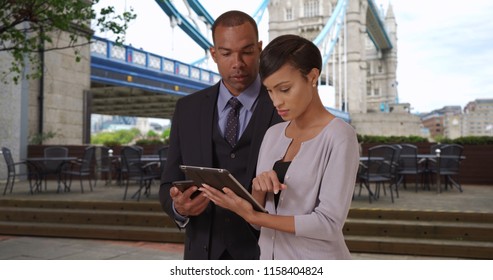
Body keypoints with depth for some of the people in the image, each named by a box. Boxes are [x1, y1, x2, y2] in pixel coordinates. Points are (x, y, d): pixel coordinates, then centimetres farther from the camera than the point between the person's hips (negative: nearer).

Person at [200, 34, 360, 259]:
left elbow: (329, 223, -20)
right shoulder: (273, 134, 5)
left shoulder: (339, 137, -15)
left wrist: (251, 215, -21)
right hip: (271, 263, 6)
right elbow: (260, 217, 6)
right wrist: (258, 190, -15)